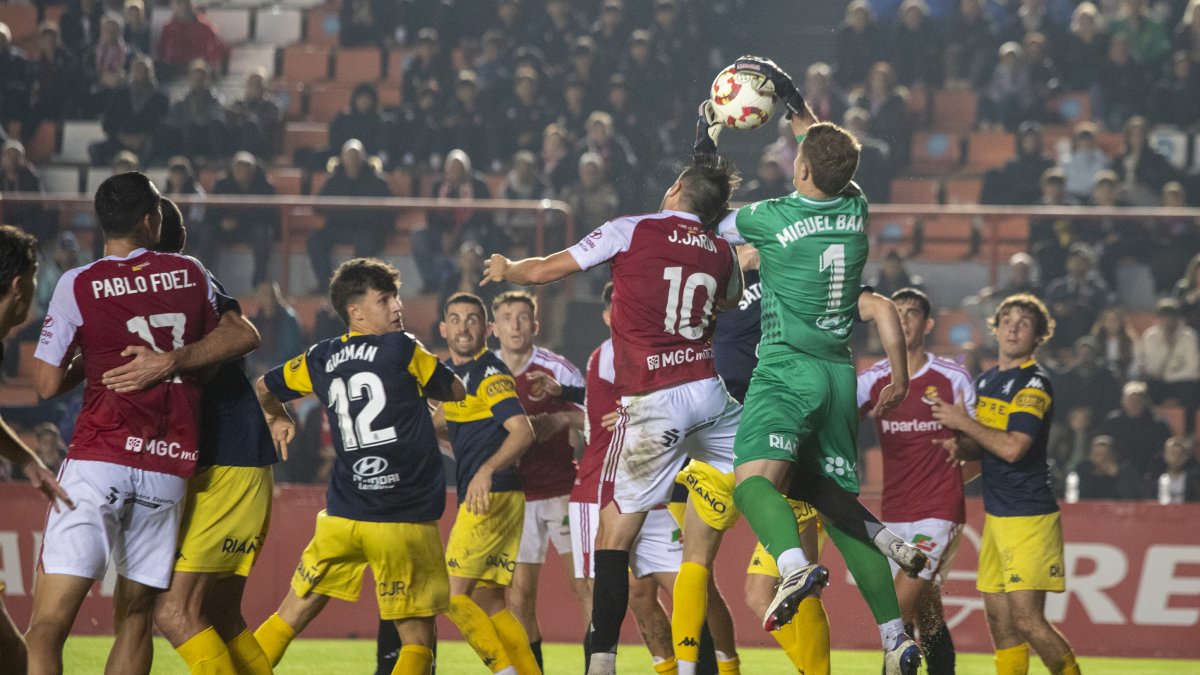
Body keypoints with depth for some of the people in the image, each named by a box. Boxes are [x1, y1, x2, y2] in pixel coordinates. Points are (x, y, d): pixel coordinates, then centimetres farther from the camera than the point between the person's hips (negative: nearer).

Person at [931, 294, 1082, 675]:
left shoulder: (1034, 383, -11)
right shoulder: (987, 381, 15)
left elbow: (1013, 447, -22)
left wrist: (964, 423, -11)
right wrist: (960, 447, 2)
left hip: (1029, 516, -8)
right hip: (996, 514, 8)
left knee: (1027, 619, -14)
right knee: (999, 620, 7)